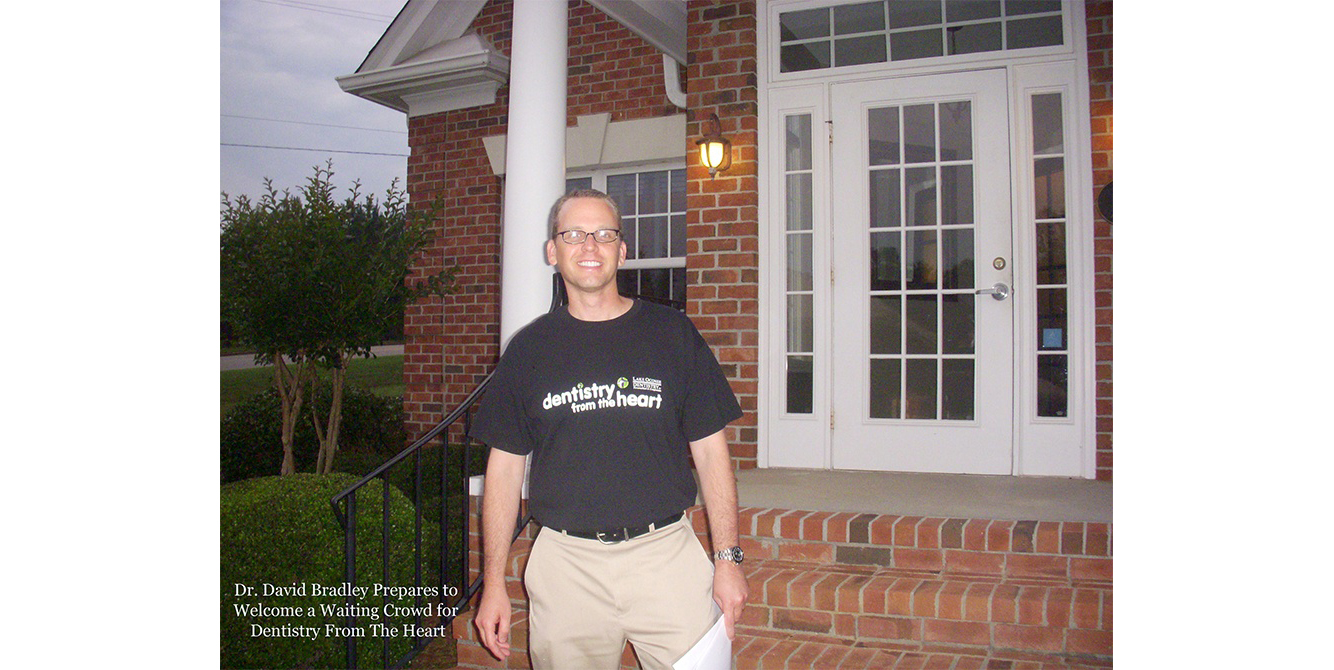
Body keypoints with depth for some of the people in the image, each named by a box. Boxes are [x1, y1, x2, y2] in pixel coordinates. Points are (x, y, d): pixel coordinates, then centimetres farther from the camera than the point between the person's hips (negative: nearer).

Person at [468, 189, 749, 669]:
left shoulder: (673, 334, 3)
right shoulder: (529, 348, 6)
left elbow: (710, 450, 4)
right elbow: (505, 466, 7)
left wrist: (728, 558, -2)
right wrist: (493, 582, 4)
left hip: (665, 553, 0)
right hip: (565, 564, 1)